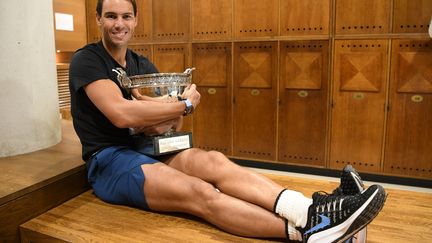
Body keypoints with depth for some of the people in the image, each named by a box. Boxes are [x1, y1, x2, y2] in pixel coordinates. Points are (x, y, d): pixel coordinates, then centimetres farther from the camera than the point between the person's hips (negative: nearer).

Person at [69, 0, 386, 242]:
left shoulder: (142, 65, 14)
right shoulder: (86, 60, -6)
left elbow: (175, 121, 7)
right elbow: (121, 114, -23)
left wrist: (163, 120, -18)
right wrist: (185, 104, -16)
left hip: (147, 150, 5)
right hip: (110, 161, -5)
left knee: (212, 161, -26)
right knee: (200, 193, -30)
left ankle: (312, 209, -38)